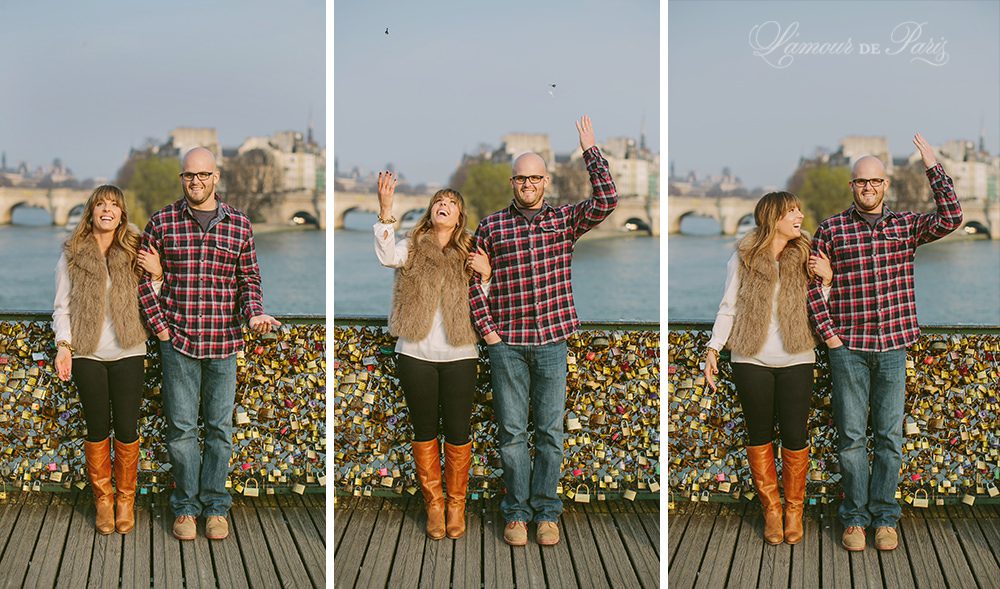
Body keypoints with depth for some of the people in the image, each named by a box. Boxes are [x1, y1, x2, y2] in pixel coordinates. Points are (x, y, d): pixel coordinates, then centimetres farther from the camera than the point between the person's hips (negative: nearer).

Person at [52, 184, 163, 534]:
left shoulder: (134, 253, 4)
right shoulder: (72, 255, 3)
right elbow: (62, 307, 6)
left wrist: (156, 273, -10)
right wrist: (63, 344, -7)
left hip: (127, 353, 0)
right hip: (87, 355, 0)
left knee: (127, 429, 3)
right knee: (97, 427, 6)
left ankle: (126, 499, 19)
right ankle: (103, 498, 22)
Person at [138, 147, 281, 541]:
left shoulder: (239, 224, 4)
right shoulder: (162, 223, 1)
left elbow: (249, 279, 8)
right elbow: (143, 275, 6)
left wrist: (254, 314, -10)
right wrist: (158, 323, -2)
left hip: (224, 342, 1)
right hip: (177, 340, -1)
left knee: (220, 426, 8)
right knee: (181, 427, 4)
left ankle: (215, 505, 20)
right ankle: (186, 506, 17)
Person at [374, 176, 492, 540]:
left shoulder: (469, 255, 7)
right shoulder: (413, 247, 2)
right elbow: (388, 256, -21)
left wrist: (486, 273, -11)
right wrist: (385, 210, -31)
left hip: (459, 356, 1)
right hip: (416, 355, -1)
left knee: (458, 431, 4)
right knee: (425, 429, 8)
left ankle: (456, 504, 18)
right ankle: (433, 503, 20)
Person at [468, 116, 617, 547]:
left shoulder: (565, 220, 5)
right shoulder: (492, 227, 4)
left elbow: (606, 201, -9)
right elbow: (473, 279, 9)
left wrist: (590, 151, -9)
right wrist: (485, 328, 1)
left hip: (552, 341, 1)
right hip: (507, 345, 0)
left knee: (550, 431, 6)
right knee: (512, 431, 5)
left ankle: (546, 513, 17)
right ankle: (516, 514, 16)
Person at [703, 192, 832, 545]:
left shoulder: (805, 258, 4)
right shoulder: (743, 259, -1)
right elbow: (729, 308, 2)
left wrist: (826, 279, -11)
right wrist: (713, 350, -5)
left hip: (796, 361, 1)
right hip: (752, 361, -1)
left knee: (795, 436, 3)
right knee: (759, 435, 7)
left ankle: (794, 510, 18)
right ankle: (771, 508, 20)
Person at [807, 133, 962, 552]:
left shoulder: (905, 225, 6)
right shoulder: (832, 229, 1)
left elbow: (950, 219, -10)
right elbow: (811, 282, 3)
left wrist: (933, 167, -13)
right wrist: (828, 332, -4)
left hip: (893, 346, 2)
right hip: (848, 348, -1)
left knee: (890, 435, 7)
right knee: (851, 436, 5)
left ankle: (884, 517, 18)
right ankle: (854, 517, 16)